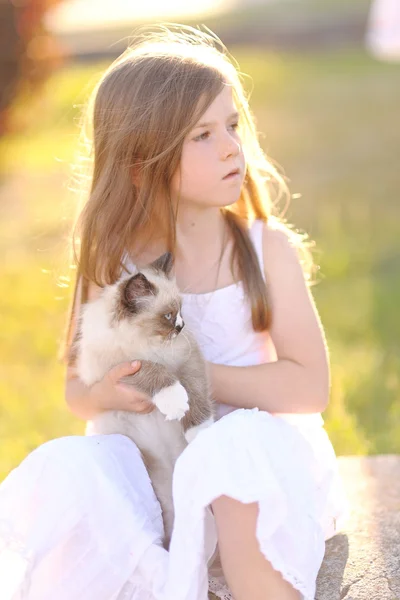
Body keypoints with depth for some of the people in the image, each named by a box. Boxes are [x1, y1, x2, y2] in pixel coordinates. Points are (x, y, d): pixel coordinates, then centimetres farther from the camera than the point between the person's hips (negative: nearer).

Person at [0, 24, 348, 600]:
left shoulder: (269, 249, -3)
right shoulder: (115, 267, 1)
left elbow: (309, 387, -8)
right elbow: (76, 387, 10)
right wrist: (103, 395, -14)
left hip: (257, 449, -1)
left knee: (244, 444, -35)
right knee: (64, 468, -27)